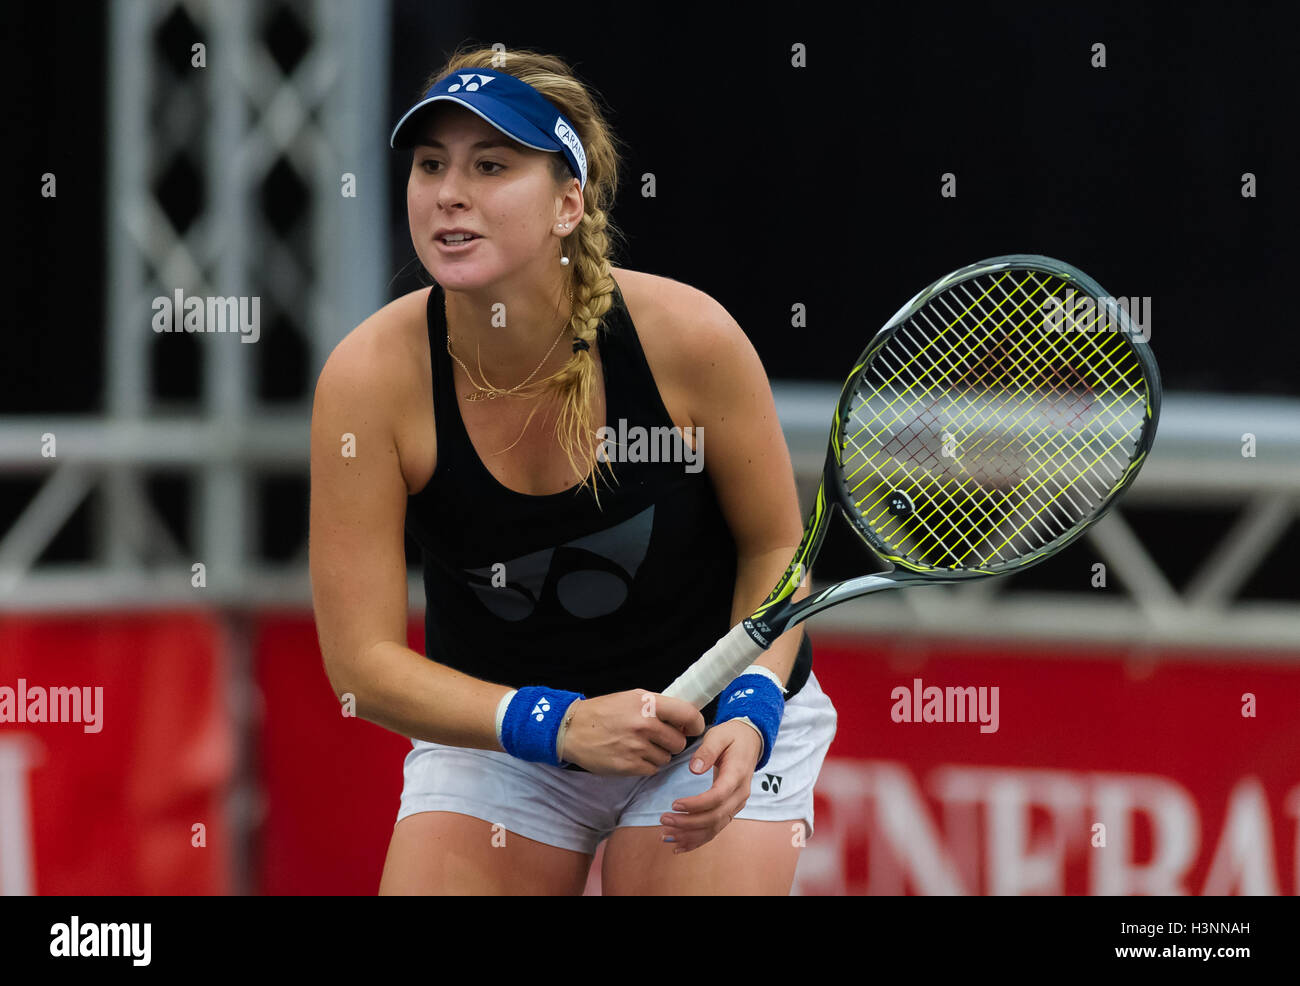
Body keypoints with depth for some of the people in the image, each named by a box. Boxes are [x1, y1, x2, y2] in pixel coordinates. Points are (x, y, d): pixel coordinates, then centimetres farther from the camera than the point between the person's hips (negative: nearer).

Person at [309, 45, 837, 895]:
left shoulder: (688, 336, -22)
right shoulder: (370, 377, -21)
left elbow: (776, 548, -5)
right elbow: (363, 660, -17)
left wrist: (749, 711, -22)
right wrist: (559, 726, -29)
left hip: (716, 728, -1)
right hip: (496, 723, 1)